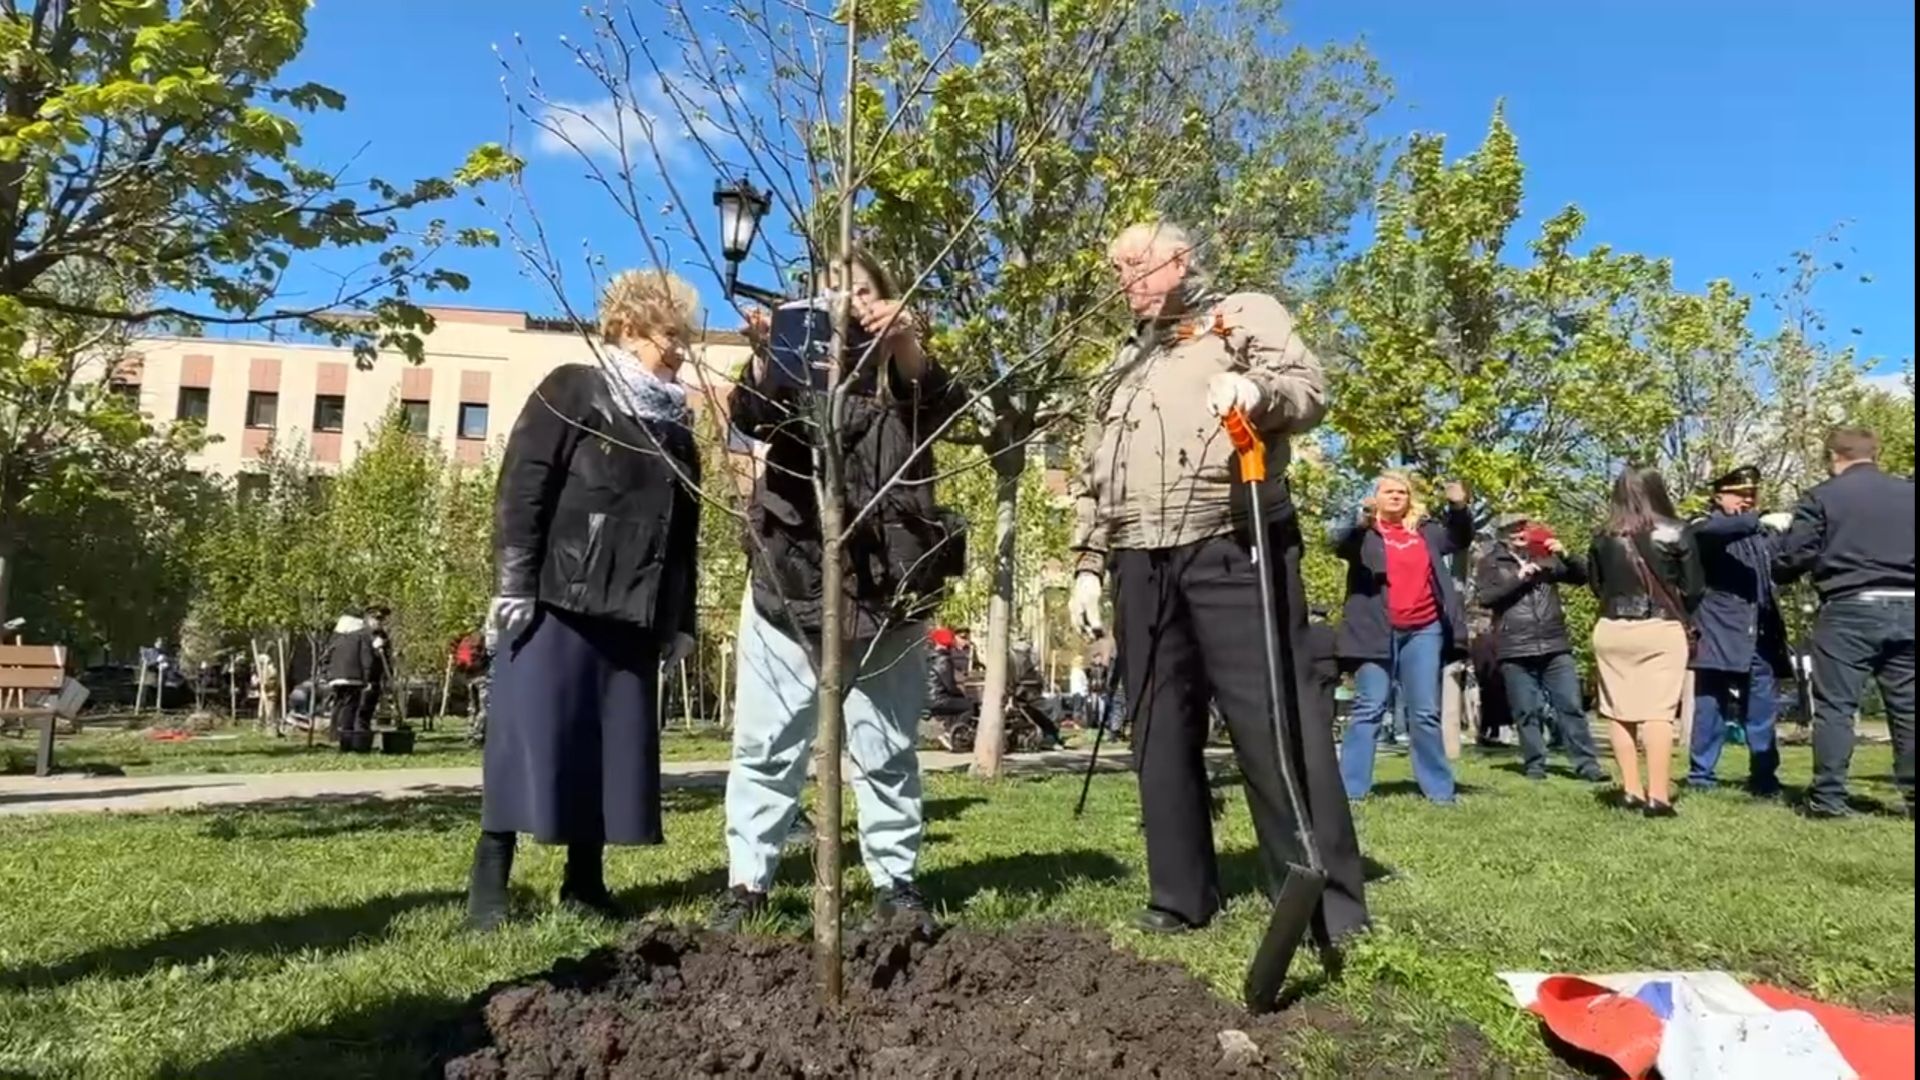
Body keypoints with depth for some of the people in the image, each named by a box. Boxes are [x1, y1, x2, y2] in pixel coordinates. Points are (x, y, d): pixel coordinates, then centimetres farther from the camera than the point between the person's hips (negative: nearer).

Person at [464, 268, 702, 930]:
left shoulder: (674, 424, 20)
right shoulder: (572, 391, 2)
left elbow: (683, 531, 19)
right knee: (530, 738, -5)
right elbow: (521, 489, -7)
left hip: (633, 611, 6)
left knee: (618, 747, 6)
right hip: (557, 597, -6)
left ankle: (585, 878, 17)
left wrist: (679, 620, 14)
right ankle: (489, 881, 5)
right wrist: (513, 585, -14)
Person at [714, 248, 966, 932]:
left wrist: (908, 347, -32)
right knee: (766, 745, 4)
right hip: (791, 583, 1)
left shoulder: (903, 376, 10)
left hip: (888, 590, 0)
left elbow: (942, 406, -13)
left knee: (887, 748, 8)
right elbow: (751, 416, -11)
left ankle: (895, 880, 17)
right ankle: (747, 882, 13)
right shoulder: (794, 369, 10)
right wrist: (765, 356, -32)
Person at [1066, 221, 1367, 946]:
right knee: (1160, 732, 6)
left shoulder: (1245, 314, 13)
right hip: (1141, 567, 6)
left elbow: (1310, 388, -2)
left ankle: (1326, 906, -3)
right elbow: (1093, 480, 26)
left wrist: (1257, 390, -23)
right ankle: (1180, 897, 15)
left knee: (1277, 724, -9)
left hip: (1233, 551, -6)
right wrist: (1087, 565, 17)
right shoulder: (1123, 364, 29)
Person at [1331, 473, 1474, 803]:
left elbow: (1460, 540, 11)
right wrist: (1361, 518, -32)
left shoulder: (1426, 530, 18)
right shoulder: (1364, 531, 7)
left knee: (1426, 713, 7)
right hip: (1377, 631, -3)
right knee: (1369, 710, -3)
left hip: (1424, 630, 3)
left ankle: (1438, 787, 14)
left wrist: (1459, 508, -9)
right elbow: (1340, 543, -12)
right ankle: (1350, 788, -2)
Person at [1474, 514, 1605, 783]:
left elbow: (1582, 576, 15)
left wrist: (1566, 555, -4)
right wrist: (1518, 578, -13)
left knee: (1571, 706, 0)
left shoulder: (1545, 557, 14)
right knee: (1527, 712, 3)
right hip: (1515, 651, -2)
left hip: (1555, 646, 2)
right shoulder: (1492, 563, 5)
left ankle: (1586, 763, 3)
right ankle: (1534, 764, 11)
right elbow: (1483, 597, -7)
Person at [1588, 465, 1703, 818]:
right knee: (1659, 712, -3)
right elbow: (1692, 589, -2)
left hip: (1611, 631, 2)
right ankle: (1658, 796, -7)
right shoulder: (1675, 534, -6)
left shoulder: (1603, 539, -2)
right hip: (1661, 631, -2)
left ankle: (1631, 790, 12)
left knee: (1619, 711, 9)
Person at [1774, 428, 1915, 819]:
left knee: (1835, 706, 0)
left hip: (1849, 610, -4)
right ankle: (1914, 795, 12)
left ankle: (1829, 798, -2)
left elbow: (1790, 559, -6)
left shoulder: (1822, 497, -3)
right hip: (1907, 608, 4)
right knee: (1907, 707, 10)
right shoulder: (1909, 492, 10)